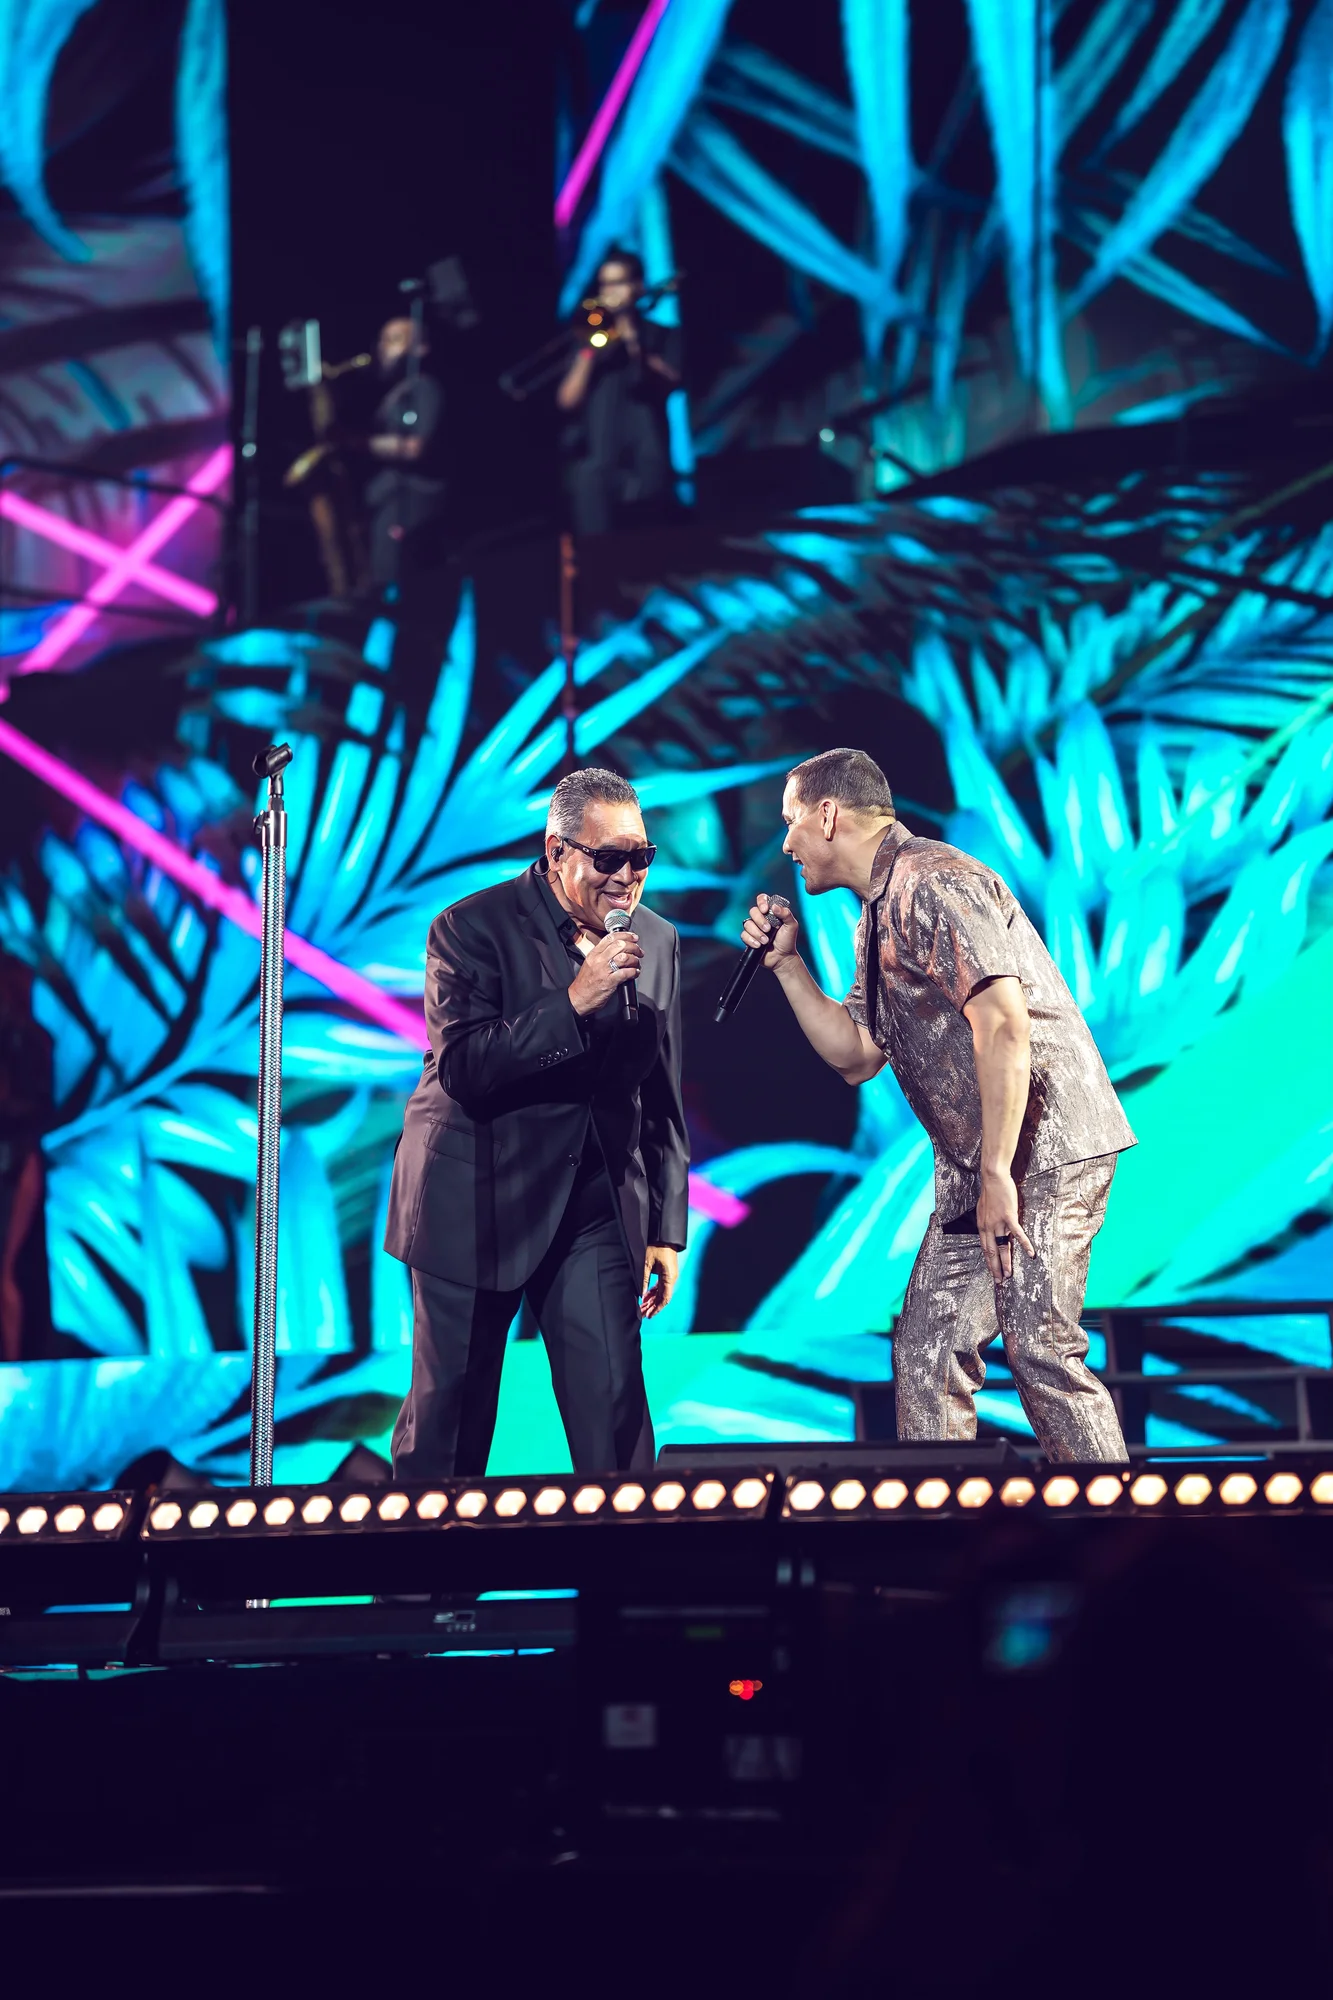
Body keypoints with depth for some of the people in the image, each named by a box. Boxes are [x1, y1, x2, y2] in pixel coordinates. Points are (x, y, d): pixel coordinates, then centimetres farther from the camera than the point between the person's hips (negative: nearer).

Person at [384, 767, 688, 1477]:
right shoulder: (469, 929, -9)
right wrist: (573, 1001, -28)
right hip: (474, 1205, -3)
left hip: (597, 1209, 3)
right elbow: (461, 1067, -21)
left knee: (614, 1405, -6)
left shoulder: (658, 944, 6)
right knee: (448, 1415, 5)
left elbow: (662, 1101, 12)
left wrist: (666, 1229, 10)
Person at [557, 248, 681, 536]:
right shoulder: (591, 338, 19)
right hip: (596, 468, 2)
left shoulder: (661, 337, 13)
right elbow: (567, 401, 7)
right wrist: (588, 351, -2)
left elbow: (671, 381, -6)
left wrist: (633, 343, -9)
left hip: (645, 466, -2)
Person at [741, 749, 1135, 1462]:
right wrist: (786, 961, 17)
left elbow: (1004, 1026, -22)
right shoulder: (880, 913, 20)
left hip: (1042, 1143, -10)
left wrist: (998, 1175, -24)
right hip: (976, 1163, 10)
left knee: (1038, 1346, -17)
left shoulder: (932, 882, -12)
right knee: (926, 1351, 6)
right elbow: (854, 1055, 25)